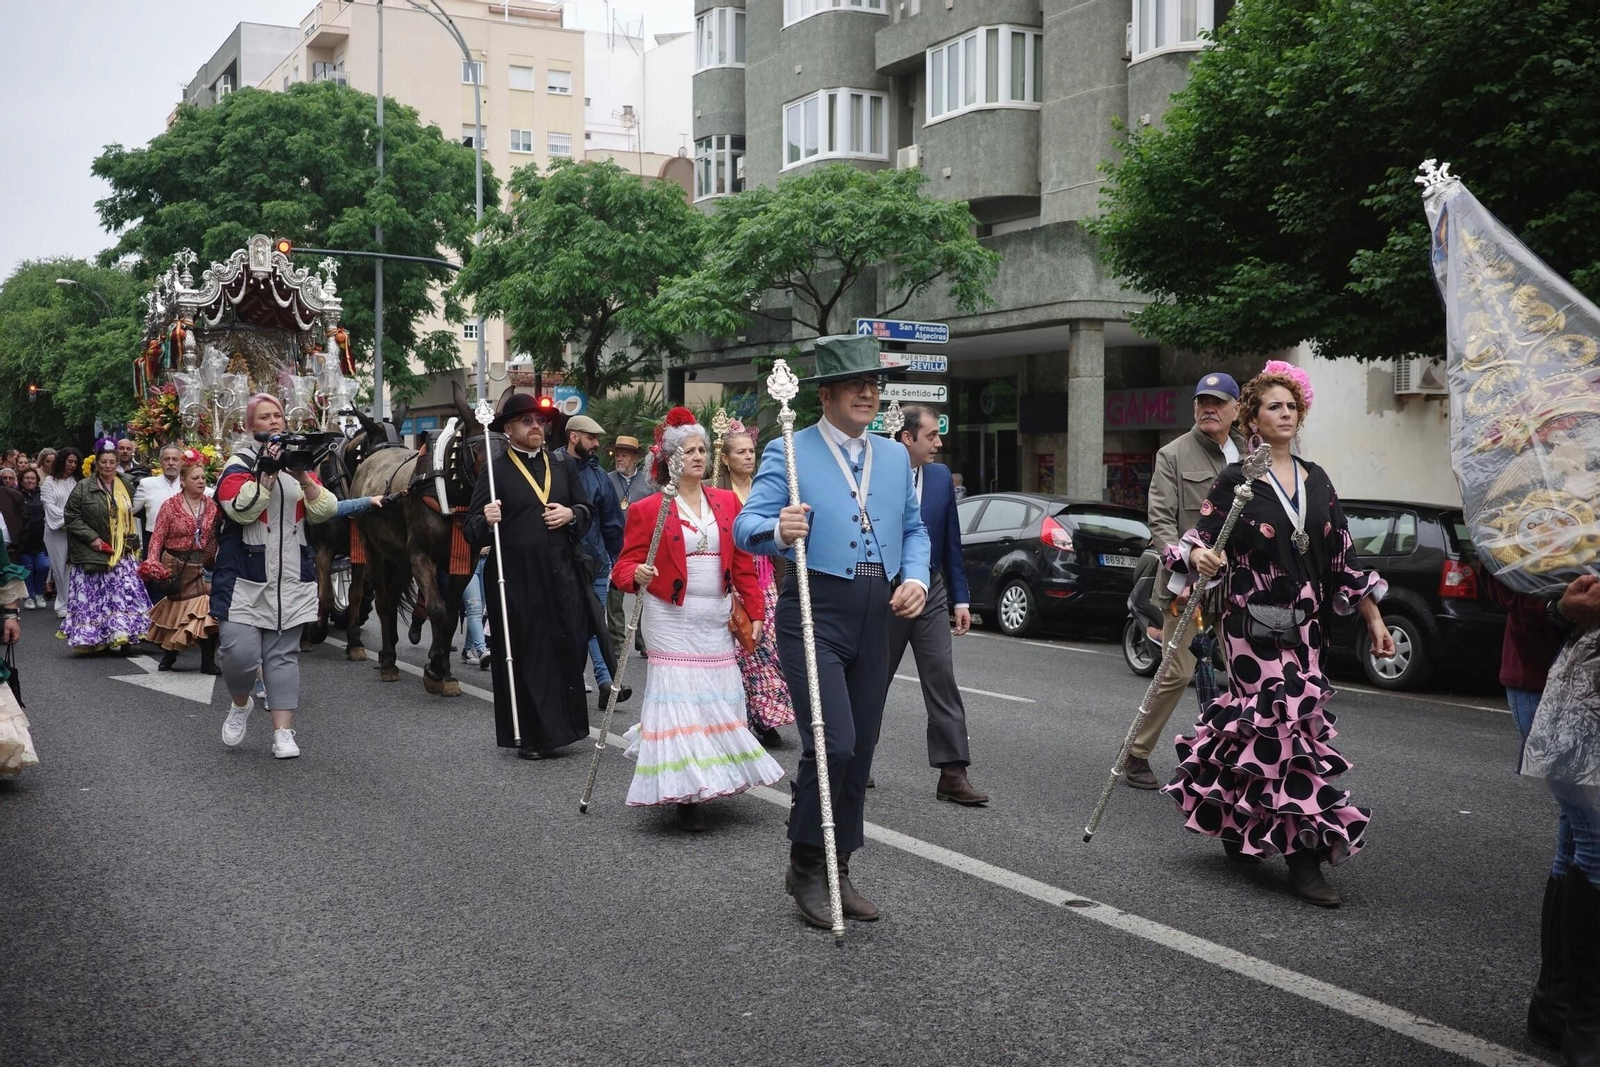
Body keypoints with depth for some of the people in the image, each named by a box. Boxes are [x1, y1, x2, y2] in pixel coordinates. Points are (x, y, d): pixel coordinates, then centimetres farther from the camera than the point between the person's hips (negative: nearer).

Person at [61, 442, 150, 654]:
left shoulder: (126, 486, 11)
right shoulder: (83, 488, -2)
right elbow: (70, 517, -4)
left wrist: (133, 543, 14)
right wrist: (92, 537, -12)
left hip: (123, 554, 3)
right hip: (94, 554, -3)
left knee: (126, 594, -5)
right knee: (94, 596, -2)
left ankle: (122, 636, -2)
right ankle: (92, 639, 7)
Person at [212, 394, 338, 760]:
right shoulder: (239, 463, 2)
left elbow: (324, 511, 3)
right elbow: (241, 509, -15)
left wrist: (304, 476, -12)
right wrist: (268, 472, -20)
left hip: (291, 578, 3)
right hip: (244, 577, -3)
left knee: (283, 655, 3)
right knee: (239, 652, -10)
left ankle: (283, 732, 4)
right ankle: (240, 704, 19)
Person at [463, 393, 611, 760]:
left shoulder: (564, 467, 13)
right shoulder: (496, 471, -1)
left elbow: (588, 510, 17)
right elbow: (472, 530, -5)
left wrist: (571, 514, -4)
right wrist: (486, 520, -27)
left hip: (560, 575, 4)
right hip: (514, 578, -4)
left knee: (565, 651, 3)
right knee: (523, 656, 1)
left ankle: (558, 727, 18)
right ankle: (528, 734, 12)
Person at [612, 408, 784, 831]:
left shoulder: (727, 502, 8)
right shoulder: (647, 509, -3)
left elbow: (743, 562, 10)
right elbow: (625, 563, -1)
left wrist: (754, 612, 6)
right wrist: (637, 575, -24)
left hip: (716, 621, 4)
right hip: (672, 621, -4)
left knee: (718, 700, 8)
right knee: (678, 699, -7)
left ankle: (712, 777, 24)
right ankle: (684, 793, -3)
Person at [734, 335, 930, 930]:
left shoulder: (895, 457, 15)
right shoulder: (788, 453, -2)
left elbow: (913, 529, 20)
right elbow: (746, 526, -9)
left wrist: (915, 577, 0)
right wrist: (780, 531, -31)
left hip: (875, 619, 6)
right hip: (815, 616, -6)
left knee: (859, 753, 10)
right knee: (832, 744, -15)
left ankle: (837, 873, 23)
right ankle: (805, 868, 7)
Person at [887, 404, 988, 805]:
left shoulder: (941, 476, 5)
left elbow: (952, 543, 9)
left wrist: (960, 599, 6)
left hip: (931, 592, 3)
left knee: (942, 681, -3)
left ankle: (953, 773, -1)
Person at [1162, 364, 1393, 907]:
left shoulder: (1316, 479, 12)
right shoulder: (1235, 479, -3)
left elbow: (1341, 556, 15)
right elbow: (1202, 538, -6)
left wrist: (1373, 618, 13)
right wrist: (1199, 556, -30)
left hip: (1302, 627, 5)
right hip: (1253, 624, -5)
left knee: (1254, 725, 7)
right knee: (1284, 724, -11)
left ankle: (1234, 828, 25)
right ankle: (1304, 856, -6)